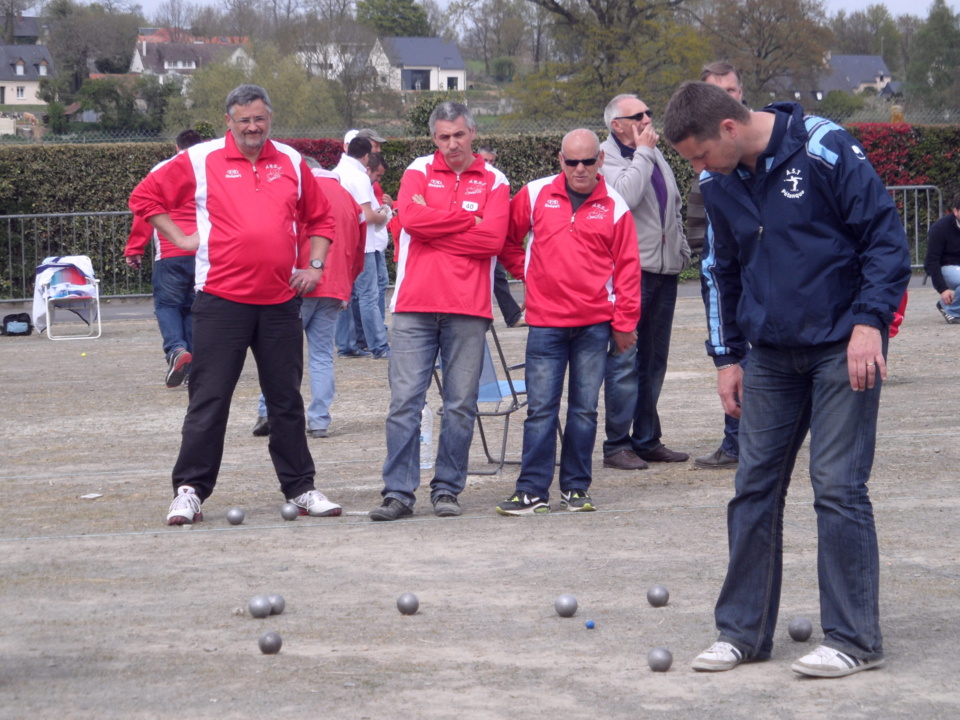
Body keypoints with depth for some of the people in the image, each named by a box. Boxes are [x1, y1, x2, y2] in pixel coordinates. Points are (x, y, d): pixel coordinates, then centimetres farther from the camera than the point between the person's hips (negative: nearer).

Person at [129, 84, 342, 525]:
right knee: (209, 400, -2)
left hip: (281, 300, 3)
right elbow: (145, 198, 5)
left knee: (287, 401, 9)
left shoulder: (291, 163, 10)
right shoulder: (201, 161, 0)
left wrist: (314, 264, 8)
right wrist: (182, 240, -2)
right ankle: (189, 491, 3)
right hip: (221, 300, -3)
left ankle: (300, 489, 16)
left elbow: (320, 219, 21)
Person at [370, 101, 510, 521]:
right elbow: (412, 217, -10)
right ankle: (399, 492, -1)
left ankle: (447, 489, 11)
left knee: (461, 404, 3)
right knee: (405, 400, -4)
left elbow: (493, 239, -8)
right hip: (414, 306, 0)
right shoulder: (419, 171, 10)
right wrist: (467, 219, -5)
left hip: (468, 310, 0)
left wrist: (435, 227, -6)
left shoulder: (493, 182, 8)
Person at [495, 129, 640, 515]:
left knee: (585, 408, 6)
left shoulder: (614, 207, 2)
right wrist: (524, 271, 9)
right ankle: (533, 490, 2)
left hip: (595, 324, 0)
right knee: (541, 408, -2)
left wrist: (624, 322, 0)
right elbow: (505, 236, 17)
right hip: (545, 323, 0)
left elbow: (627, 267, 2)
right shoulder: (535, 195, 3)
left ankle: (576, 488, 14)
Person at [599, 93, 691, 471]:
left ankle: (647, 440, 17)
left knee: (654, 359, 11)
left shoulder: (656, 157, 19)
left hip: (664, 270, 8)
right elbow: (626, 195, -24)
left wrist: (682, 249, 20)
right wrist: (643, 153, -14)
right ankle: (617, 445, -6)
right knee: (625, 361, -8)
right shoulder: (606, 158, -6)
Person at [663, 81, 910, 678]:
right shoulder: (719, 183, 5)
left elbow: (887, 236, -11)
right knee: (755, 488, 5)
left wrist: (869, 321, -18)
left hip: (842, 350, -6)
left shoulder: (824, 151, -15)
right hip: (772, 355, 6)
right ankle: (744, 630, 14)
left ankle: (855, 639, 0)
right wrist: (726, 355, 14)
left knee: (839, 488, -7)